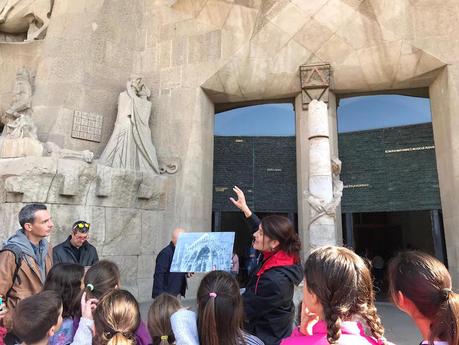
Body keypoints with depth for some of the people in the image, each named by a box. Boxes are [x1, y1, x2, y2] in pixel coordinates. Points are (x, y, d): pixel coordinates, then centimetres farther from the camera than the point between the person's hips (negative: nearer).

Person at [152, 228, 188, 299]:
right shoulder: (165, 254, -18)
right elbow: (159, 275, -20)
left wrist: (188, 272, -1)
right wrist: (160, 295, -22)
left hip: (177, 293, 8)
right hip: (166, 294, -8)